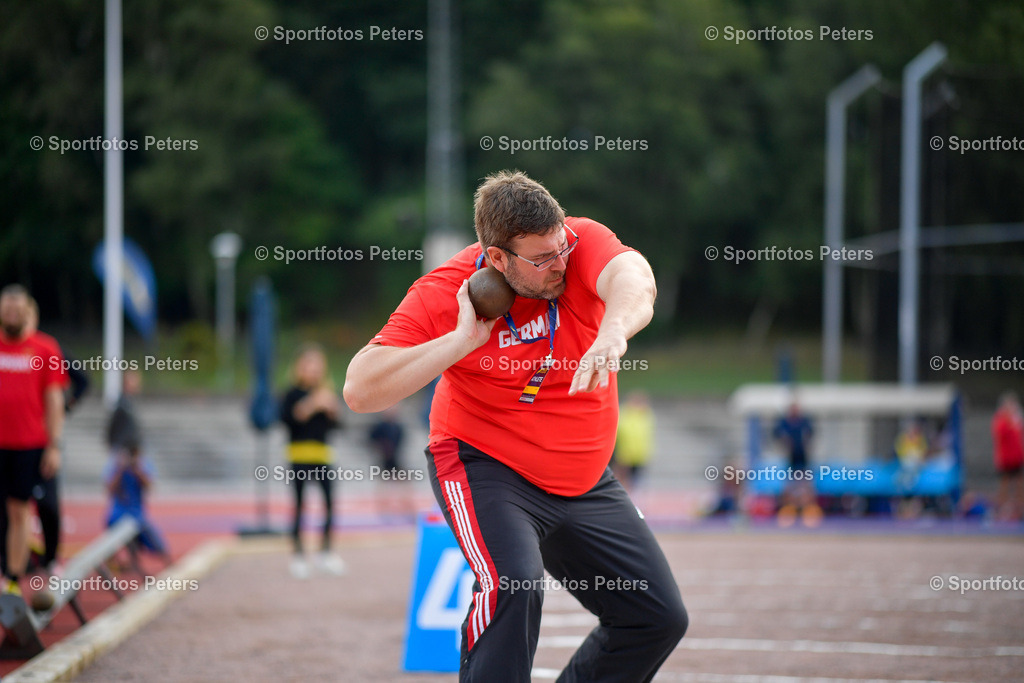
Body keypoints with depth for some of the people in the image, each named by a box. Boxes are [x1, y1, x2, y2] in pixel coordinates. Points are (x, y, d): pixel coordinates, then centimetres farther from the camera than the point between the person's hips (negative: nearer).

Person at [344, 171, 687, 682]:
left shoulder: (582, 242, -13)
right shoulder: (442, 294, -19)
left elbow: (633, 279, -36)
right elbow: (359, 391, -25)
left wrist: (613, 332, -59)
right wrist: (464, 339, -30)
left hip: (585, 481, 5)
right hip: (486, 468, -5)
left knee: (660, 618, 5)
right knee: (513, 581, -33)